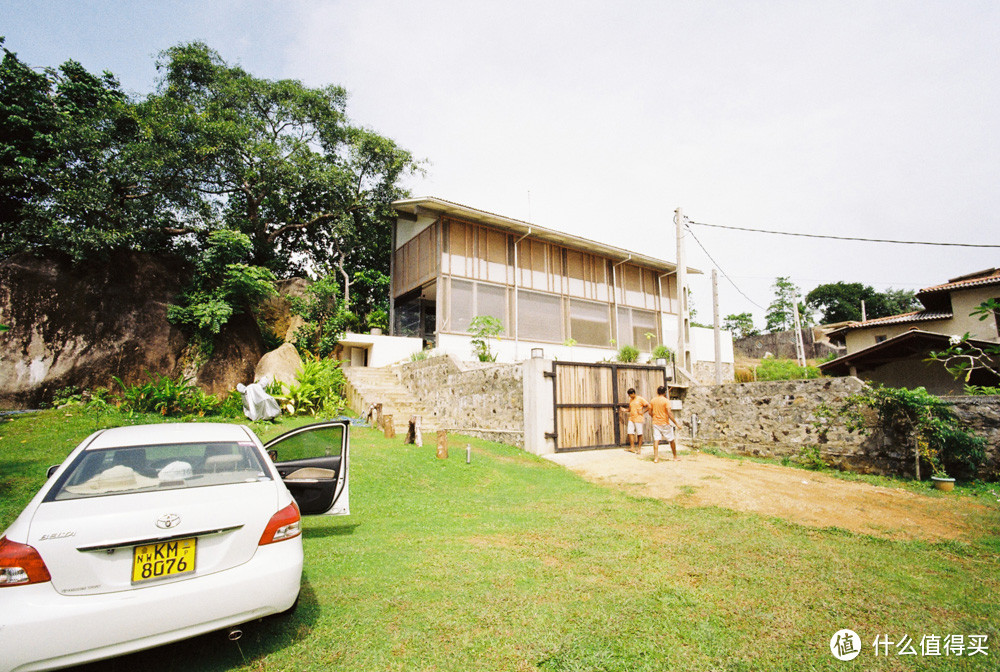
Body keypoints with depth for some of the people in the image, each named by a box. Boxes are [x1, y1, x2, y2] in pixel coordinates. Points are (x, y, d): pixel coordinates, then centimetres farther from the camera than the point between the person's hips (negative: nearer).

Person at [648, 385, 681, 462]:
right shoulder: (666, 401, -10)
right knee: (672, 440, 12)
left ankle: (656, 458, -8)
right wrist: (676, 423, -15)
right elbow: (669, 413, -19)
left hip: (655, 423, 4)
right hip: (665, 423, -3)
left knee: (656, 440, 0)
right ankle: (675, 457, 22)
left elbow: (650, 412, 9)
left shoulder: (653, 400, 4)